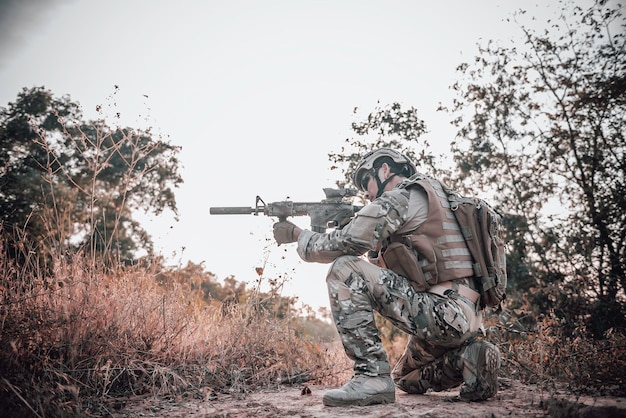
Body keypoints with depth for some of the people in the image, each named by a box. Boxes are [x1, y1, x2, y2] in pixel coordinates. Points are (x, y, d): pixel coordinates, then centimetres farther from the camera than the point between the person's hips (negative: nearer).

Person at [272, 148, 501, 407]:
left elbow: (343, 245, -12)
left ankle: (371, 376, -15)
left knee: (344, 270, -14)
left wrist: (297, 235, 5)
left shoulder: (401, 196, -7)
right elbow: (387, 268, 26)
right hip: (467, 319, 10)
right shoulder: (429, 197, 23)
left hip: (443, 312, -10)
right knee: (406, 379, 33)